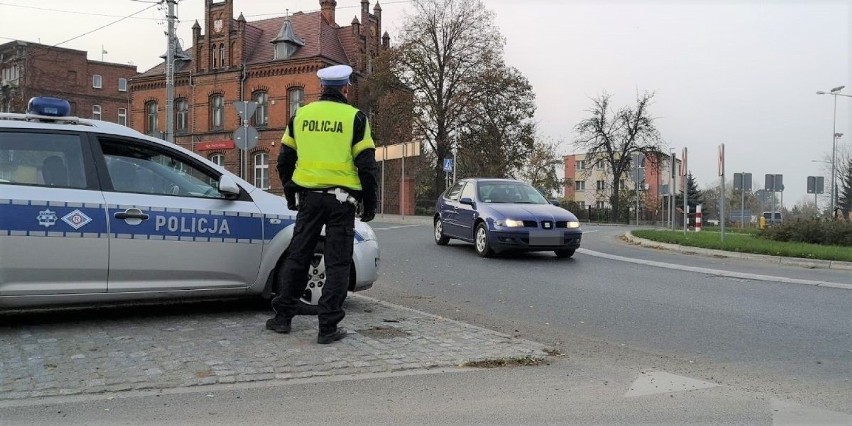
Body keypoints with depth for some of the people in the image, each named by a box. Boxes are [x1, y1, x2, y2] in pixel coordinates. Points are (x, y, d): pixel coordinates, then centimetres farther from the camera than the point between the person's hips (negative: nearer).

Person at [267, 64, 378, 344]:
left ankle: (283, 316, 21)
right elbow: (367, 165, -7)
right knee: (337, 263, 2)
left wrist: (291, 196, 22)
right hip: (341, 200, -3)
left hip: (309, 197, 3)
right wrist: (369, 203, 1)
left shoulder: (301, 115, 7)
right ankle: (328, 327, 3)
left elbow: (285, 161, 12)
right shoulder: (354, 118, -4)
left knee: (297, 257, 14)